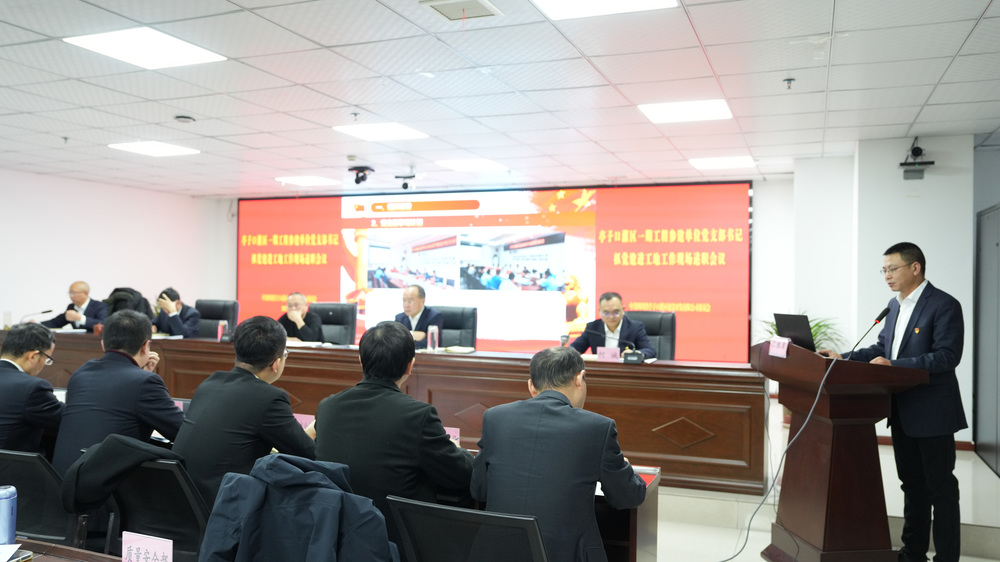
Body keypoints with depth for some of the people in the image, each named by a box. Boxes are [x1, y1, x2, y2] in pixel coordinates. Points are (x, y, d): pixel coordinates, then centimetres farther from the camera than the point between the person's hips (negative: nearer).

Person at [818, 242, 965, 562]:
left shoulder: (944, 306, -14)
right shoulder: (895, 305, 11)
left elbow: (947, 356, -22)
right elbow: (881, 348, 14)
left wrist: (894, 365, -26)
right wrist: (843, 359, 1)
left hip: (932, 414, -8)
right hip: (902, 412, 8)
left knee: (940, 486, 3)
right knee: (912, 483, 17)